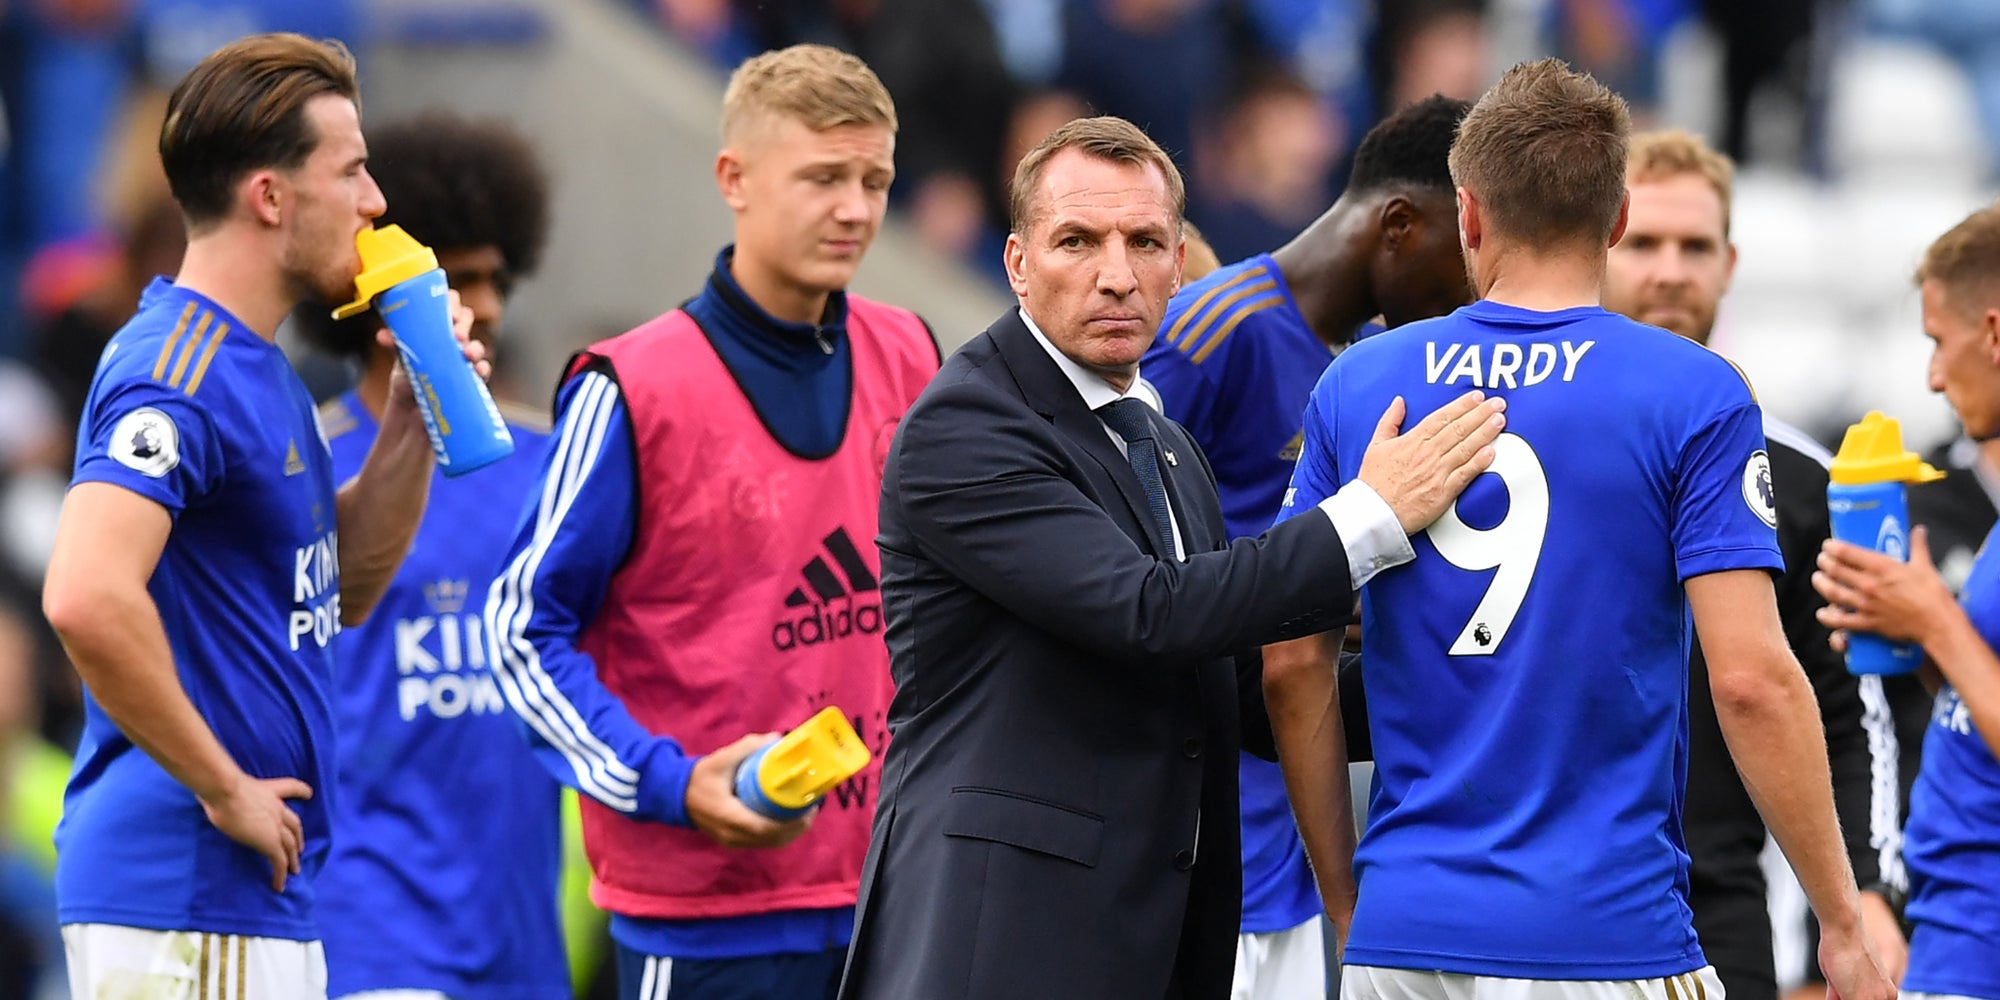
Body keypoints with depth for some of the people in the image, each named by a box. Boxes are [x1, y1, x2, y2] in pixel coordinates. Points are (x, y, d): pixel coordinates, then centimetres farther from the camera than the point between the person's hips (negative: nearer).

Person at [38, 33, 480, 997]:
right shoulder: (177, 374, -16)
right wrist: (224, 789, -21)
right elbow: (87, 599, -30)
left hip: (262, 896, 10)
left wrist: (411, 418, 11)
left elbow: (337, 589, 25)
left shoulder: (258, 369, 16)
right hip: (183, 906, -10)